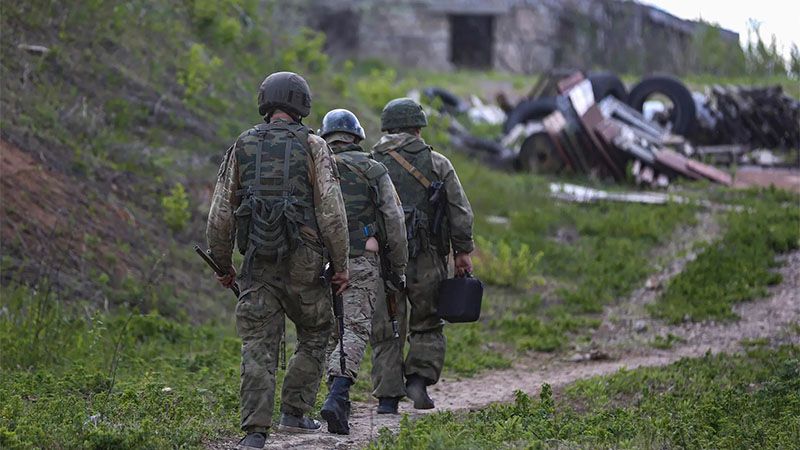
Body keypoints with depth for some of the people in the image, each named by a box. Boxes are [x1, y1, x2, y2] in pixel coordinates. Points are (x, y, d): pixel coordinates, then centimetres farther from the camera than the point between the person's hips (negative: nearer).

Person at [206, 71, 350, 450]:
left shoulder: (241, 148, 7)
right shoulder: (312, 147, -1)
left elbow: (220, 215, 7)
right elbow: (331, 211, -8)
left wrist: (222, 264, 19)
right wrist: (341, 265, -1)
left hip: (257, 263, 2)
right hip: (303, 262, -2)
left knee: (258, 348, 2)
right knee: (315, 334, 19)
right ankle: (294, 412, 16)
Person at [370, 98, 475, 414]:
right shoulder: (438, 164, 5)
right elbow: (461, 212, 0)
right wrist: (463, 252, 6)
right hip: (425, 261, -1)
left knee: (385, 331, 6)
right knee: (427, 326, 14)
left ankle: (387, 396, 1)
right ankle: (419, 378, -5)